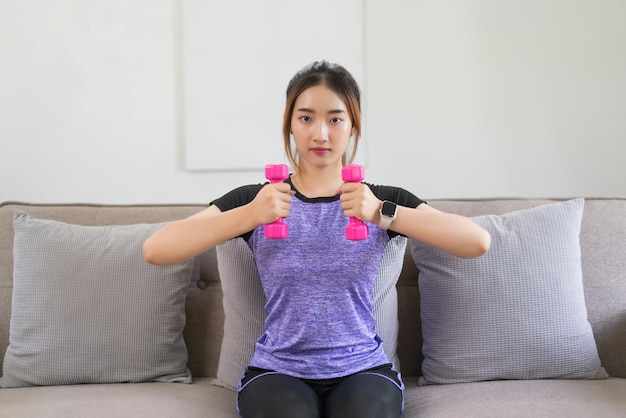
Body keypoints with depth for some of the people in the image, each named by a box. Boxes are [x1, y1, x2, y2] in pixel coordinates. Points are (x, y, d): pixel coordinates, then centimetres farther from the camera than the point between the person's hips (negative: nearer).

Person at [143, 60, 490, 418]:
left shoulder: (384, 201, 3)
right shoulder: (255, 199, 2)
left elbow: (478, 242, -10)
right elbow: (156, 250, -9)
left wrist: (382, 213, -23)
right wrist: (250, 215, -23)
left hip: (364, 368, 1)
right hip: (277, 371, 0)